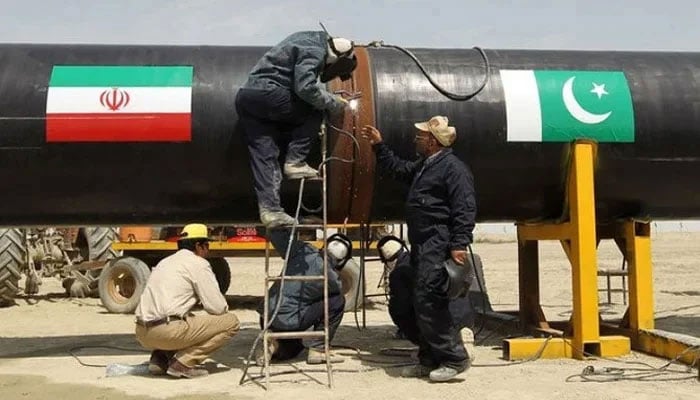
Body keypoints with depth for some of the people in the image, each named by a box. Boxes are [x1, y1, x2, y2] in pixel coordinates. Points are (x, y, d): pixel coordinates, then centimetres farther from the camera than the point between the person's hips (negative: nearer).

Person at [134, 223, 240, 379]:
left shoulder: (165, 262, 23)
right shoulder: (198, 263, -1)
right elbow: (217, 307, -5)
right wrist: (225, 308, 18)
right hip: (168, 331, -9)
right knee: (230, 321, 0)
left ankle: (160, 357, 12)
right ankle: (182, 363, -7)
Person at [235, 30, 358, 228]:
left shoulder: (310, 40, 21)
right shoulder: (314, 51, -8)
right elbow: (306, 88, -18)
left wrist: (329, 96, 21)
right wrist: (333, 103, -6)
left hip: (245, 99, 9)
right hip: (267, 94, -9)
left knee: (263, 156, 1)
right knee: (314, 110, 5)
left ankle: (270, 209, -6)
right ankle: (295, 162, -1)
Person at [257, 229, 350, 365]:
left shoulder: (304, 250, 0)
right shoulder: (331, 278, -10)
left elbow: (277, 233, 2)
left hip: (268, 318, 7)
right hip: (289, 322, -7)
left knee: (293, 347, 36)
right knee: (337, 301, 3)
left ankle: (274, 346, 2)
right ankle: (318, 350, 5)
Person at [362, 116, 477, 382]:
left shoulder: (453, 167, -11)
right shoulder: (423, 166, 20)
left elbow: (465, 209, -18)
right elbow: (399, 169, 39)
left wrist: (459, 244, -24)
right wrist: (379, 146, 35)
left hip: (438, 247, -10)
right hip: (422, 246, 10)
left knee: (428, 302, -13)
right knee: (423, 303, 12)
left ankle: (454, 358, -5)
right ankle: (429, 360, 20)